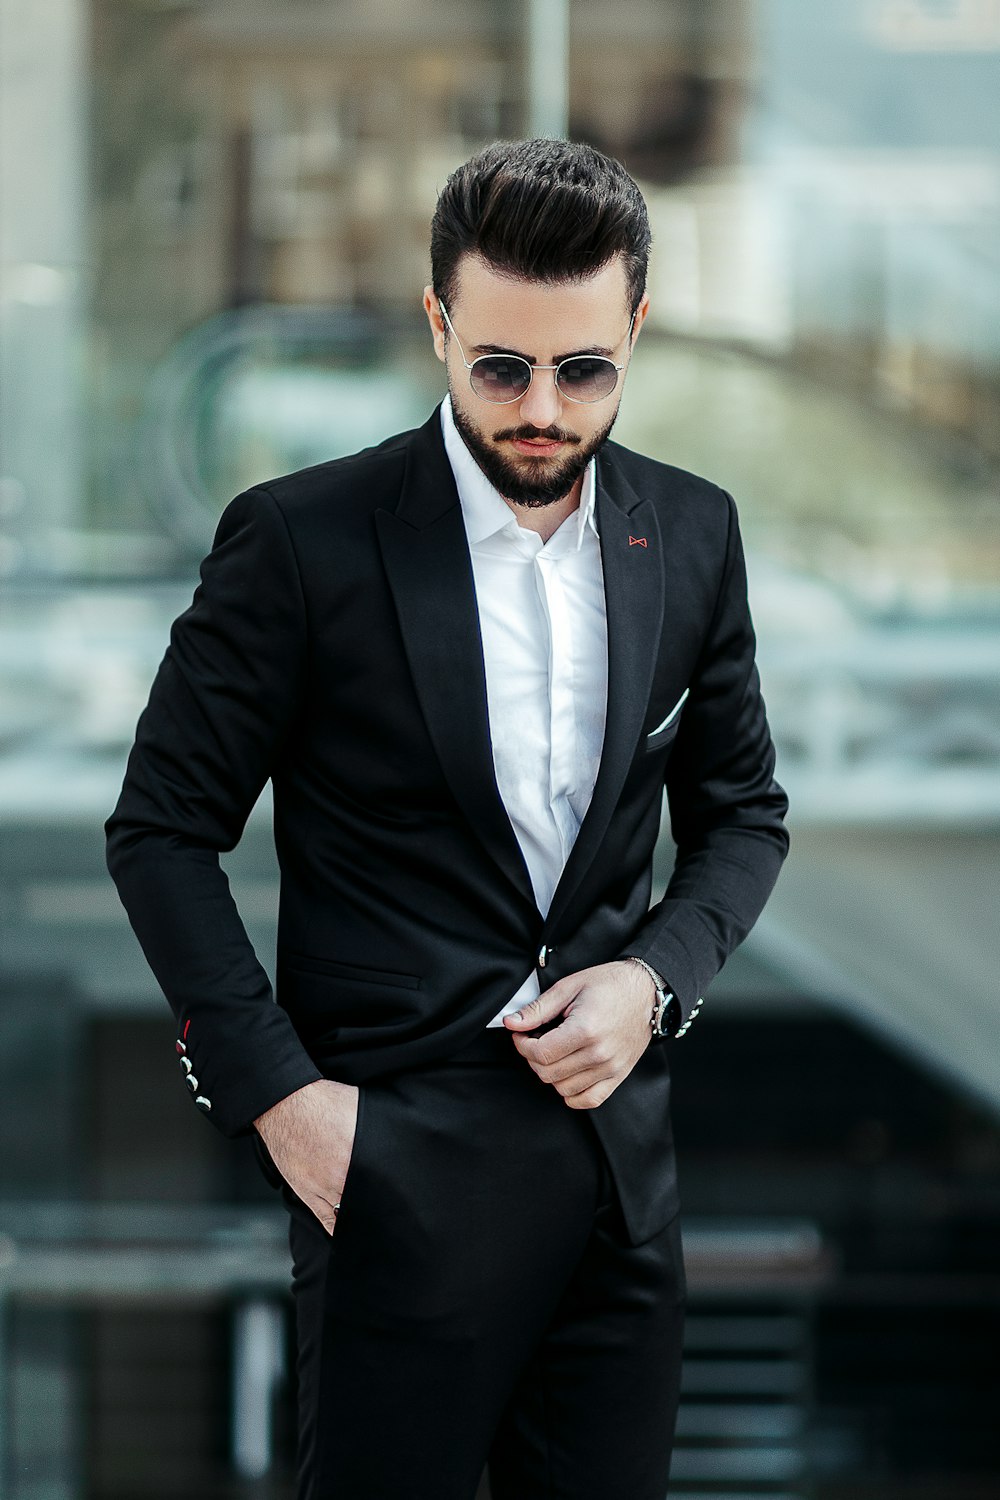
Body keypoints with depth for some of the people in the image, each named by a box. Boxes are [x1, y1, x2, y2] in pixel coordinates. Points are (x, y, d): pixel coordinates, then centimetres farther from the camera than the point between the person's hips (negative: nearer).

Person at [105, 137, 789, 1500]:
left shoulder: (692, 533, 6)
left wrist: (656, 976, -3)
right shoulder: (302, 540, -8)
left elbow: (742, 812, 16)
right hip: (398, 1158, -4)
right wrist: (274, 1088, -11)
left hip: (619, 1138, 4)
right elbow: (161, 830, -4)